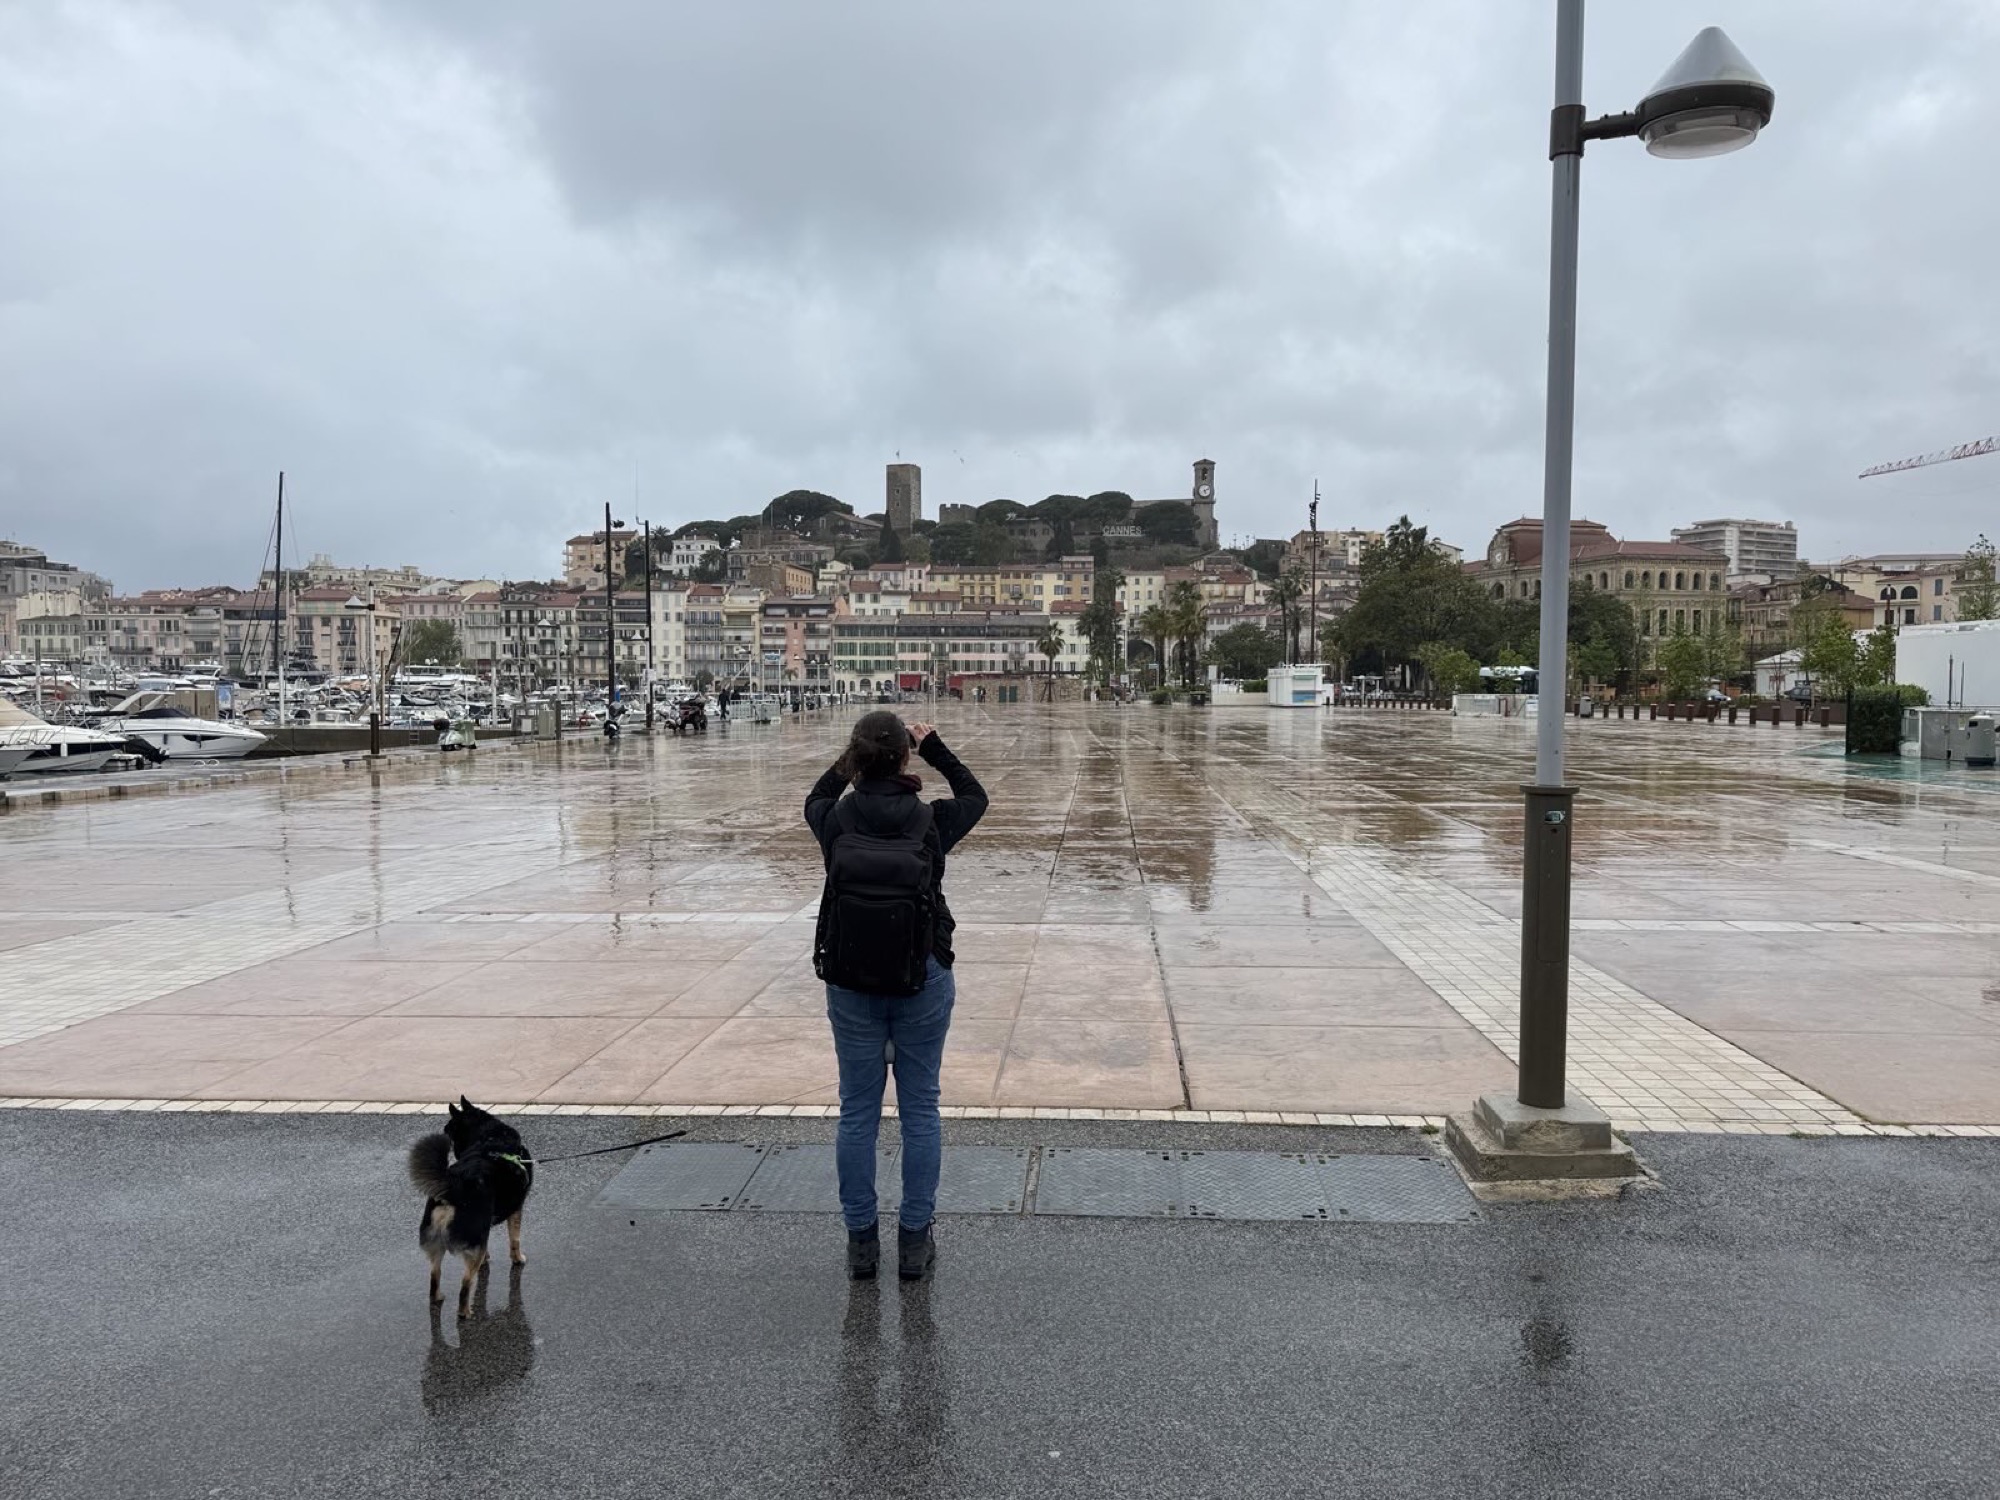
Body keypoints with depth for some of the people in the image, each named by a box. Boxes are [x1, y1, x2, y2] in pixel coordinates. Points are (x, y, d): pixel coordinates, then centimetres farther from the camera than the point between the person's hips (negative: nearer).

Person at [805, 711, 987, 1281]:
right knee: (920, 1111, 11)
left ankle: (861, 1240, 22)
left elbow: (815, 799, 17)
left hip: (850, 984, 1)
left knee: (857, 1111, 12)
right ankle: (914, 1242, 18)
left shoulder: (836, 822, -9)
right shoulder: (932, 822, -12)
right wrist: (933, 746, 14)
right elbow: (975, 796, 12)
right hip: (922, 983, -1)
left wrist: (852, 756, 14)